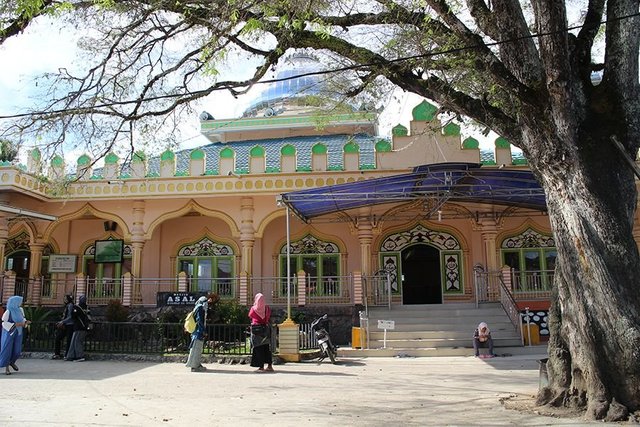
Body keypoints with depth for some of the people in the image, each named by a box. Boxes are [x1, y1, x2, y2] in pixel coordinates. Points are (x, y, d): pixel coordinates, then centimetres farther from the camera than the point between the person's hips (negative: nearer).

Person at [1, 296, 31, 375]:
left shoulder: (20, 310, 0)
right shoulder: (8, 312, -18)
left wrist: (25, 322, -7)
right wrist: (16, 324, -24)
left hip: (18, 333, 5)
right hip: (9, 333, -5)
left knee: (17, 350, 3)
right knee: (7, 350, 1)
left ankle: (12, 362, 33)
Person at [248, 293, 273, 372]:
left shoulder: (253, 308, -10)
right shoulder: (267, 308, -2)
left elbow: (250, 316, 9)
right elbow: (269, 318, 8)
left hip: (256, 329, -3)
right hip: (266, 329, 4)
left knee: (258, 348, 2)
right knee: (266, 347, 13)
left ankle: (261, 367, 1)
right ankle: (269, 366, 16)